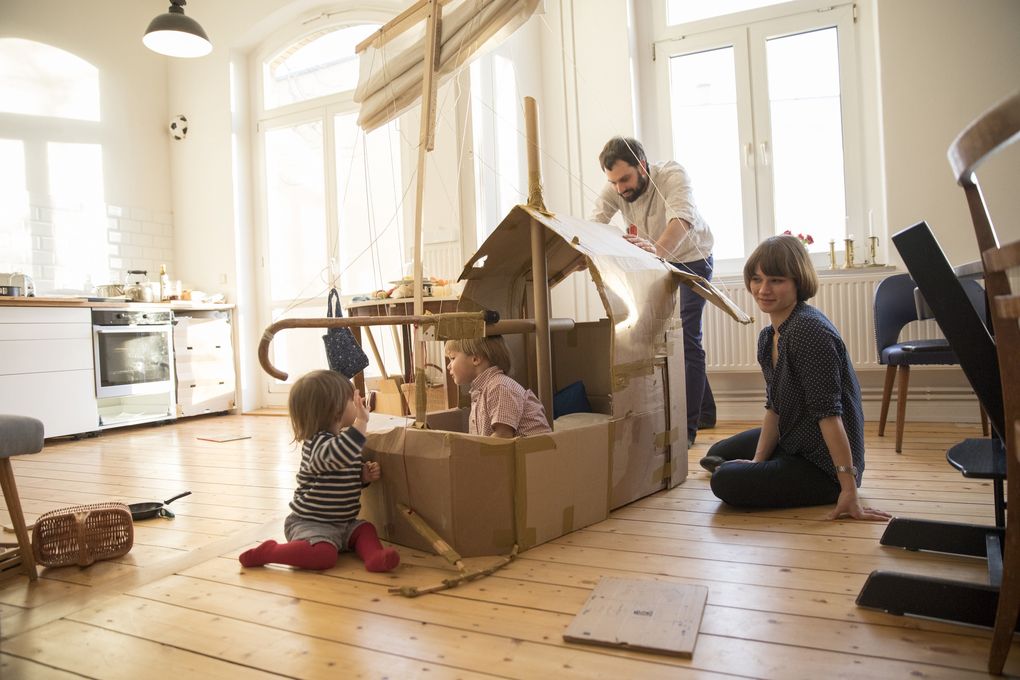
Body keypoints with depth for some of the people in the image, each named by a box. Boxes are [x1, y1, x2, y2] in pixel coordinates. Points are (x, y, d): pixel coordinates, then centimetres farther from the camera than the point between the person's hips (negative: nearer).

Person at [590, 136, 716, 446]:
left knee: (685, 338, -16)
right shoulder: (615, 190, -16)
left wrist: (657, 248, -69)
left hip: (691, 260, -6)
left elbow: (683, 218, -49)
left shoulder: (672, 175, -31)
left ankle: (687, 427, -12)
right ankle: (704, 411, 27)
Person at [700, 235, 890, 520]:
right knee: (718, 453, 23)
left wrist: (849, 491, -29)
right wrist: (757, 462, -2)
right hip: (791, 442, 10)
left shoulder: (810, 331, -27)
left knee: (725, 482, -19)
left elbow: (828, 412, -30)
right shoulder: (768, 337, 3)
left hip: (823, 466, -10)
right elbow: (773, 407, 6)